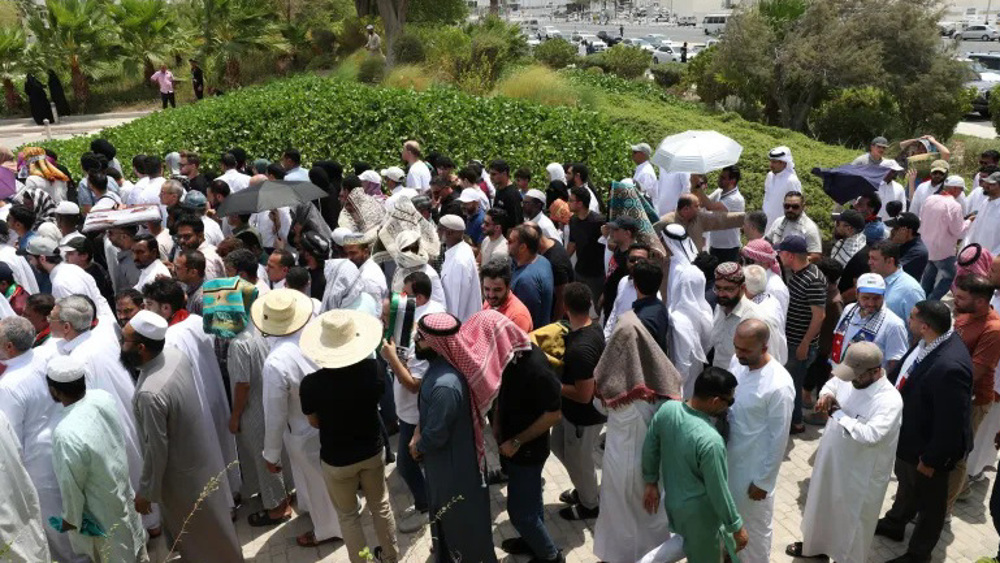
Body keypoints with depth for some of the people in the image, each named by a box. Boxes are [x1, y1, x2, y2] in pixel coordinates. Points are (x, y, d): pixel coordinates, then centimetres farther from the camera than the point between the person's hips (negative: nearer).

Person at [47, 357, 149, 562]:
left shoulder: (66, 434, -37)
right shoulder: (103, 397, -19)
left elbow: (71, 485, -23)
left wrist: (70, 518, -6)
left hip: (103, 509, -6)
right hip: (121, 485, 6)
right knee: (132, 540, 30)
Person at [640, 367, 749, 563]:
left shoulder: (667, 408, -15)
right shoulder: (710, 440, -35)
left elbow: (649, 449, -1)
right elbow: (719, 491, -24)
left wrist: (651, 482, 14)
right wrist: (736, 527, -8)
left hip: (672, 498, 6)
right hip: (698, 512, -6)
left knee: (690, 539, 32)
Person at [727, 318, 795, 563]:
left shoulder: (779, 386, -30)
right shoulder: (737, 362, -9)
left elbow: (779, 439, -20)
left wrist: (763, 481, -12)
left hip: (754, 467, -7)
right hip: (728, 457, 7)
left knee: (755, 523, 17)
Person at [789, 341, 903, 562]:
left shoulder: (890, 400, -29)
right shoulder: (850, 380, -9)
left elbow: (870, 435, -39)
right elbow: (833, 382, 14)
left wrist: (838, 414, -29)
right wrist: (827, 394, -10)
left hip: (858, 475, -7)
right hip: (830, 459, 7)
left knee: (851, 519, 15)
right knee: (821, 505, 27)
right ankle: (814, 545, 52)